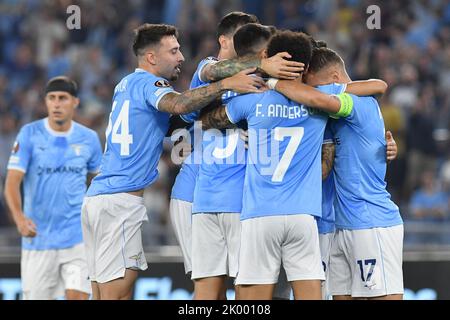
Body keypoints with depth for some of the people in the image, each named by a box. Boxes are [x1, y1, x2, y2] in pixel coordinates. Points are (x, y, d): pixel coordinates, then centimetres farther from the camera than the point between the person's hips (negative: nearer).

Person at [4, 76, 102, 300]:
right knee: (34, 297, 4)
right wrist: (19, 218, -28)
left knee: (77, 296, -12)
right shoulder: (29, 134, -5)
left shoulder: (88, 139, 3)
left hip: (78, 237, 1)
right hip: (38, 238, -1)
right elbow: (12, 181, -12)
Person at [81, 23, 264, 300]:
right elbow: (177, 104, -28)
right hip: (121, 199, -9)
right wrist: (226, 84, -30)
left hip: (97, 195, 9)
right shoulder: (148, 83, -6)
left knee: (104, 293, 7)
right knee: (118, 293, -11)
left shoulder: (126, 84, 22)